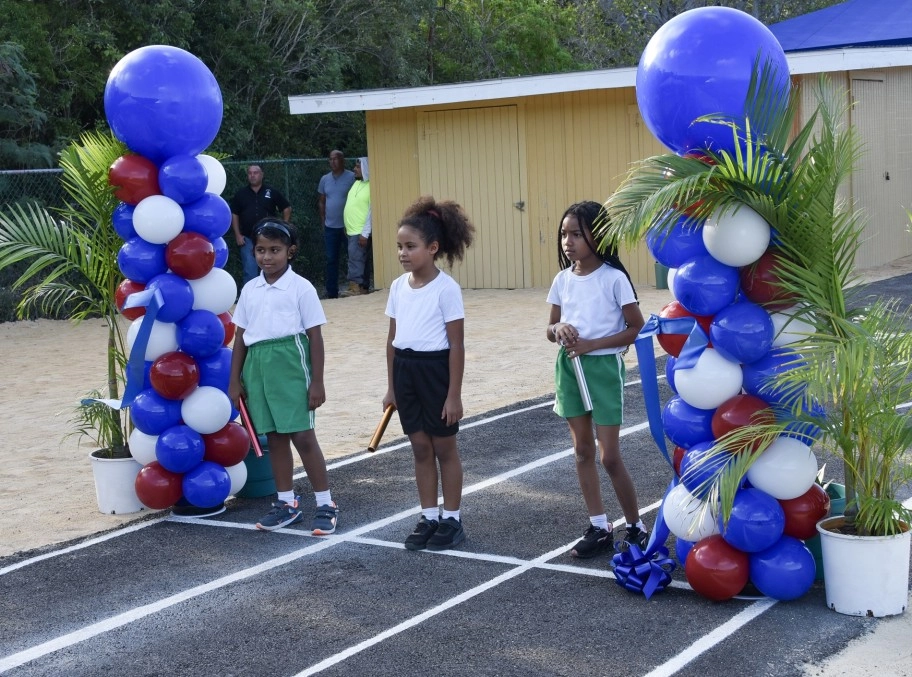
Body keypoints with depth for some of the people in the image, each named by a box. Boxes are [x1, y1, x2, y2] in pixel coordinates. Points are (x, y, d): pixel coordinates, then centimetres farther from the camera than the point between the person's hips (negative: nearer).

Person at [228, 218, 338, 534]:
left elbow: (315, 336, -5)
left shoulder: (301, 288, -5)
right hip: (258, 365, 5)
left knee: (303, 436, -4)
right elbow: (240, 337, 13)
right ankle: (287, 503, 22)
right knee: (274, 437, 11)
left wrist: (317, 382, -7)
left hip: (290, 363, -5)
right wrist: (235, 380, 12)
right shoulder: (249, 289, 9)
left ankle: (325, 505, 4)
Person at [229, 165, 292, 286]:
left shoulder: (271, 192, 1)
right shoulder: (240, 194, 5)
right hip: (248, 239, 0)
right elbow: (234, 215, 8)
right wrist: (238, 235, 0)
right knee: (250, 272, -3)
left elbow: (287, 208, 7)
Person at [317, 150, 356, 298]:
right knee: (331, 260, 7)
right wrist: (323, 222, 11)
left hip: (348, 226, -4)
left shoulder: (351, 177, -6)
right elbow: (322, 202, 16)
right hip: (330, 227, 4)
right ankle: (332, 293, 14)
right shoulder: (325, 179, 9)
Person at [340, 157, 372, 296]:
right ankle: (364, 287, 16)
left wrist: (365, 233, -21)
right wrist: (347, 226, 20)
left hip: (360, 232, -9)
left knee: (355, 258, -12)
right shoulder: (357, 183, 13)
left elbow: (371, 212, -19)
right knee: (360, 259, 11)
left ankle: (355, 287, -13)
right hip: (351, 230, 9)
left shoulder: (370, 186, -15)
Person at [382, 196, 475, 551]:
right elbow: (392, 338, 12)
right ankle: (429, 518, 23)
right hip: (405, 369, 6)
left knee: (444, 448, 7)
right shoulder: (398, 286, 6)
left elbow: (456, 344, -11)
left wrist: (454, 394, -13)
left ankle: (451, 520, 18)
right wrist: (390, 387, 13)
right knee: (420, 448, 13)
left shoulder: (447, 288, -12)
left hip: (435, 368, -6)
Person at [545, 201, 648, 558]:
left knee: (610, 457, -3)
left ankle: (636, 528, 14)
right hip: (569, 367, 6)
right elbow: (551, 328, 11)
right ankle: (599, 529, 20)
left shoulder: (614, 278, -12)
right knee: (583, 451, 10)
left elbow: (637, 329, -10)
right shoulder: (562, 280, 3)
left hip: (603, 367, -6)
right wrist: (558, 329, -13)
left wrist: (593, 344, -18)